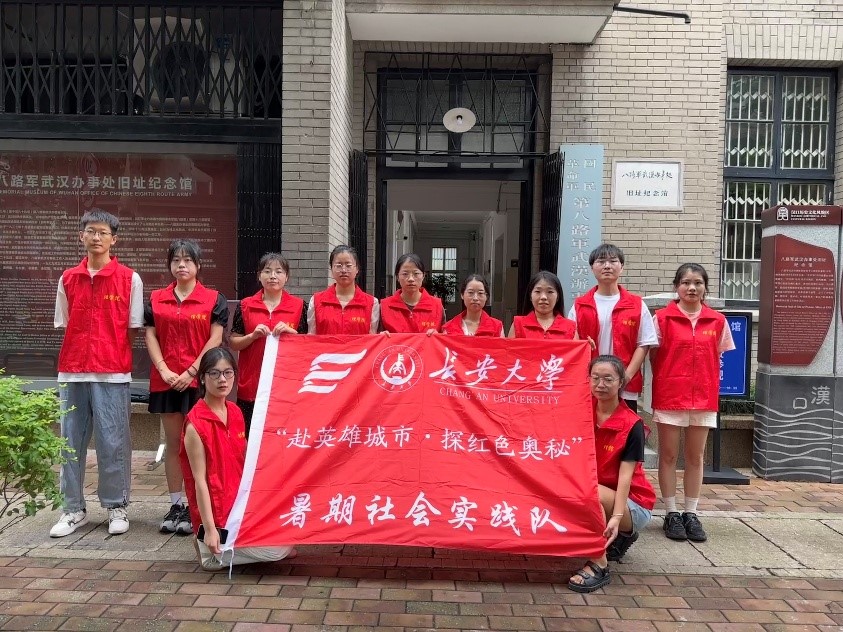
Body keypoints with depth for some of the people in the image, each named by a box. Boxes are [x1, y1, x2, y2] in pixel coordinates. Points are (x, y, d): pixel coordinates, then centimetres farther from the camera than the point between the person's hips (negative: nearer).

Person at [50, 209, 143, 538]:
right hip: (72, 372, 4)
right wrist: (78, 356, 4)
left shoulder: (129, 279, 0)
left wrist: (112, 355, -2)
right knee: (71, 442, 8)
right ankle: (73, 509, 21)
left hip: (112, 374, -3)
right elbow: (64, 326, 13)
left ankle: (116, 507, 15)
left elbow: (132, 329, 2)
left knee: (113, 442, 0)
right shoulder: (68, 279, 9)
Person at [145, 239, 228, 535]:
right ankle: (175, 505, 18)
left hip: (199, 380, -3)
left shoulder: (213, 299, 1)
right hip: (166, 380, 3)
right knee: (172, 442, 9)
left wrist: (192, 371, -12)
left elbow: (216, 338, -5)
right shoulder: (156, 299, 11)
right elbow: (150, 335, 6)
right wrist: (163, 369, -8)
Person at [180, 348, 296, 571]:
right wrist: (209, 529, -19)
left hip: (240, 501, 8)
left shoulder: (235, 412, 5)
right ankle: (213, 551, 5)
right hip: (219, 514, -8)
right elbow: (200, 480, -18)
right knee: (278, 550, -12)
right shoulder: (196, 424, -18)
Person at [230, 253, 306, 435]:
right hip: (251, 385, 1)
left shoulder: (299, 306, 3)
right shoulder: (245, 306, 5)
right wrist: (253, 336, -11)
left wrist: (290, 331, -12)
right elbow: (233, 343, 6)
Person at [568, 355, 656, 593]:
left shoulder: (632, 425, -16)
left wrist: (616, 517, -32)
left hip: (633, 505, -6)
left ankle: (599, 566, -22)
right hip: (597, 497, 6)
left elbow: (625, 476, -22)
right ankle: (617, 539, 7)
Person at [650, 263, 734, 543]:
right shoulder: (662, 318, -3)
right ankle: (671, 514, 16)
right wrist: (665, 383, -5)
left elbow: (718, 359, 11)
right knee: (668, 455, 5)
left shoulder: (717, 321, 4)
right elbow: (653, 357, 1)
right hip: (669, 396, -2)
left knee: (695, 457, 10)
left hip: (704, 397, 2)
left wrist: (711, 387, 2)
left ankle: (691, 514, 20)